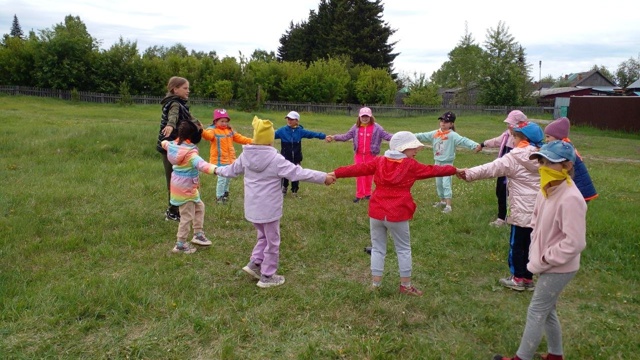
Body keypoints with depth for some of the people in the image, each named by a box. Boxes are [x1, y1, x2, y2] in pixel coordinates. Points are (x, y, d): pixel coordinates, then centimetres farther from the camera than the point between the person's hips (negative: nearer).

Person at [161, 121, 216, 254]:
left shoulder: (174, 146, 1)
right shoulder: (190, 152, -26)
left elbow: (164, 143, 25)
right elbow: (200, 164, -45)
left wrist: (165, 142, 50)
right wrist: (215, 169, -60)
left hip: (179, 185, 10)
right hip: (186, 188, -10)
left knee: (199, 207, 23)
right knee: (187, 216, 1)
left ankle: (198, 234, 28)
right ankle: (180, 245, 10)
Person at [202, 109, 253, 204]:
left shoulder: (230, 130, 10)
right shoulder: (213, 130, -12)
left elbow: (240, 138, 14)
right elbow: (208, 135, -35)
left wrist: (252, 141, 6)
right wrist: (202, 132, -58)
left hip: (230, 160, 7)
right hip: (219, 160, -7)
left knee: (228, 178, 20)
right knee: (222, 179, -9)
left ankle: (225, 192, 43)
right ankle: (219, 197, 8)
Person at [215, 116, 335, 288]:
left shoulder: (245, 156, -1)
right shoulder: (275, 158, -20)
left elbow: (232, 170, 16)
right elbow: (298, 173, -22)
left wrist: (218, 170, 38)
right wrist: (323, 177, -19)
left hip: (252, 207, 6)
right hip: (269, 208, -6)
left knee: (263, 236, 27)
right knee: (272, 242, 10)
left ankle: (255, 263, 19)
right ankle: (267, 276, 19)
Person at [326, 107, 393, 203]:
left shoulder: (376, 127, -7)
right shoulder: (356, 127, 0)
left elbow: (386, 135, -11)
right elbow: (346, 136, 1)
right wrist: (333, 137, -9)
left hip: (371, 155, -2)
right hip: (359, 155, 2)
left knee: (369, 174, 10)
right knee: (359, 174, 6)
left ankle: (367, 193, 25)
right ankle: (359, 195, 14)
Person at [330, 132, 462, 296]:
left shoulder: (379, 161, 3)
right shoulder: (411, 166, -3)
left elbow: (358, 168, 1)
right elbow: (432, 170, 7)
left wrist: (336, 173, 4)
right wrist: (454, 170, 21)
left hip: (376, 213, 3)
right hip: (397, 215, -3)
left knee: (377, 248, 14)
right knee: (403, 249, 13)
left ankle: (375, 284, 18)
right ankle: (406, 285, 21)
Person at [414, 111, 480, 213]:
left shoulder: (452, 135, -17)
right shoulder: (435, 133, 2)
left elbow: (463, 140, -30)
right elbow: (423, 136, 12)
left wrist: (475, 145, -45)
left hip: (447, 163, -7)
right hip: (437, 162, 7)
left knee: (446, 184, -10)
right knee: (438, 183, 17)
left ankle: (448, 206, -7)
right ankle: (442, 201, 33)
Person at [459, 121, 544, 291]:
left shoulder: (515, 158, -12)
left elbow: (492, 168, -15)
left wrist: (470, 173, -12)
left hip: (522, 210, -6)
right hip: (539, 209, 6)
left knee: (517, 243, 7)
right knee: (531, 243, 13)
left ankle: (518, 278, 16)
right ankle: (528, 278, 22)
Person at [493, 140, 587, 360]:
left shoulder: (570, 199, -27)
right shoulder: (547, 190, 1)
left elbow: (574, 243, -27)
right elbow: (537, 221, 14)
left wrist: (543, 261, -18)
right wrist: (535, 253, 4)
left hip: (558, 269, -9)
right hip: (548, 265, 9)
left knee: (536, 313, 3)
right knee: (547, 311, 21)